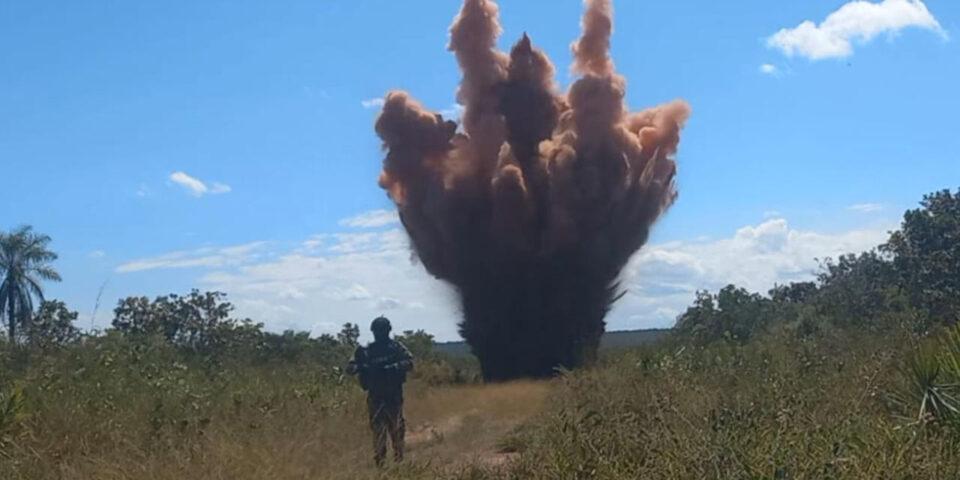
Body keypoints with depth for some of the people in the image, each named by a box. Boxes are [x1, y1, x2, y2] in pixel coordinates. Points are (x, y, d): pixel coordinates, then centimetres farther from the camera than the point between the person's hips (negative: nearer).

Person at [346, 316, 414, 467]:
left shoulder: (396, 347, -1)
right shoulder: (366, 351, 3)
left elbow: (409, 362, -13)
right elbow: (350, 368, 0)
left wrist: (392, 367, -26)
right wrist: (361, 367, -22)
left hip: (394, 395, -1)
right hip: (375, 396, 1)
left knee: (396, 426, 4)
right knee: (378, 428, -4)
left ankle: (399, 458, 18)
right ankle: (379, 460, -2)